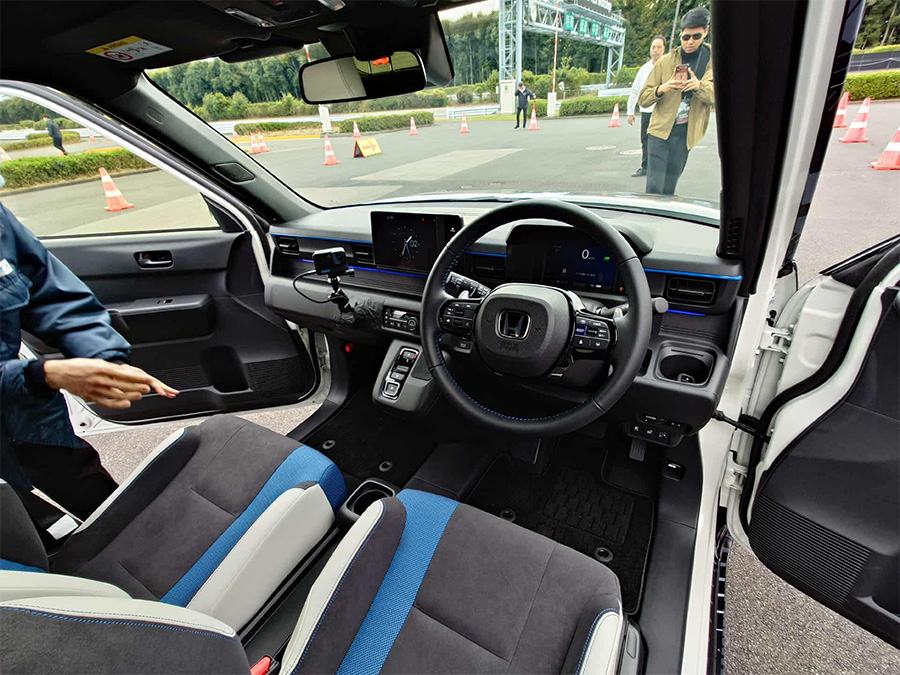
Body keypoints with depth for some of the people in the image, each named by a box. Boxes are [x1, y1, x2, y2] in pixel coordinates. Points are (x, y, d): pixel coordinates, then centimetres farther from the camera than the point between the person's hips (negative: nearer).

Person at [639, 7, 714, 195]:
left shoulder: (712, 60, 7)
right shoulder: (666, 61, 4)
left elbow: (716, 96, -3)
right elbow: (643, 99, 1)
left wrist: (699, 86, -23)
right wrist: (662, 88, -20)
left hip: (685, 134, 2)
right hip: (660, 130, -1)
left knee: (669, 190, 5)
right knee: (654, 187, -13)